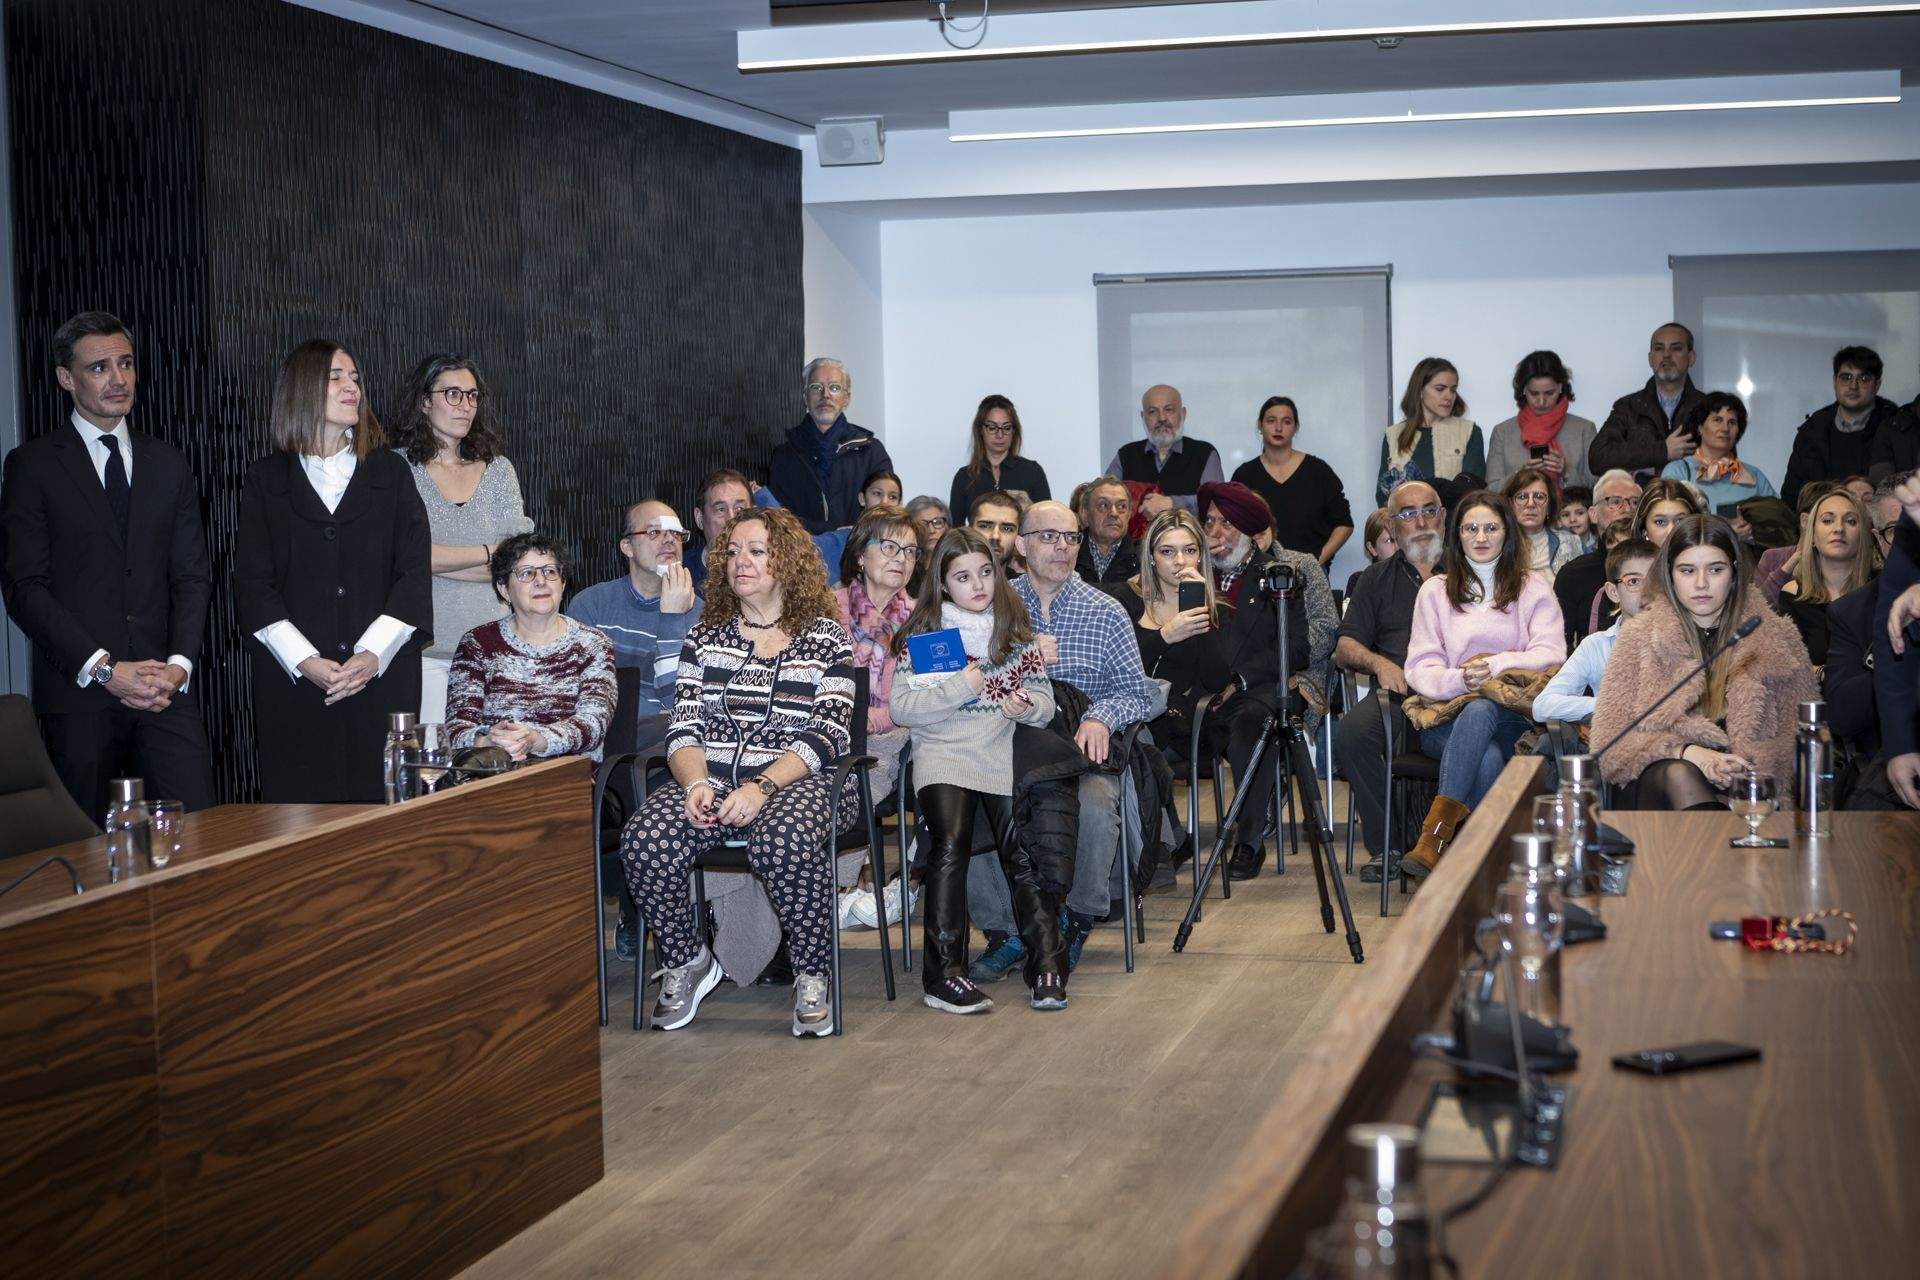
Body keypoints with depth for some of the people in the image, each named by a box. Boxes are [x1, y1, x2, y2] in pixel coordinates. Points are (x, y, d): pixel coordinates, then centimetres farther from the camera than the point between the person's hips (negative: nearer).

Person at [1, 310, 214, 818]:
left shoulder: (169, 464, 15)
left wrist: (180, 663, -5)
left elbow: (193, 576, 12)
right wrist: (104, 670, -12)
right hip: (77, 694, -3)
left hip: (167, 687, 3)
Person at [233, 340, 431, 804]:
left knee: (382, 800, -3)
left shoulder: (390, 471, 10)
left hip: (383, 675, 1)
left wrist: (373, 655, -9)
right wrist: (305, 661, -10)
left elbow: (415, 571, 3)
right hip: (293, 679, 0)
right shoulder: (266, 479, 8)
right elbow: (252, 583, 2)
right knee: (299, 801, -3)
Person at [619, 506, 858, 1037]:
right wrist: (695, 783, -14)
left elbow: (826, 735, -4)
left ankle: (813, 977, -16)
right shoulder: (705, 637, 17)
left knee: (784, 844, -39)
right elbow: (683, 728, 9)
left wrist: (761, 785, -19)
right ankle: (686, 962, -3)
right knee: (645, 841, -28)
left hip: (792, 780, -3)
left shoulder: (826, 640, 7)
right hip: (710, 775, 3)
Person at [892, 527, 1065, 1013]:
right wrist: (958, 688, -13)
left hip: (1004, 754, 2)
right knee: (950, 846, -25)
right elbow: (900, 707, -2)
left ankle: (1047, 965, -7)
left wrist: (1027, 705, -10)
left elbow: (1044, 700, 13)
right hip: (943, 754, -2)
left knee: (1023, 855, -14)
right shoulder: (922, 634, 6)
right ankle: (944, 972, -24)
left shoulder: (1015, 631, 14)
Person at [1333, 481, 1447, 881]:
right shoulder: (1377, 579, 25)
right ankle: (1385, 846, -18)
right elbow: (1345, 647, 15)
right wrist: (1380, 663, -6)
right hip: (1396, 688, 2)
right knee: (1351, 733, -31)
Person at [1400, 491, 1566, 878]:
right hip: (1447, 715, 1)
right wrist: (1459, 679, -16)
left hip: (1511, 712, -1)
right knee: (1488, 760, -37)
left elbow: (1551, 654, 1)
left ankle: (1435, 833, -48)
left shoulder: (1533, 589, 17)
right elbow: (1420, 668, 7)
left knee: (1479, 711, -39)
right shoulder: (1435, 591, 18)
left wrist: (1496, 664, -16)